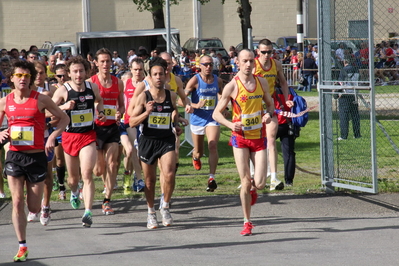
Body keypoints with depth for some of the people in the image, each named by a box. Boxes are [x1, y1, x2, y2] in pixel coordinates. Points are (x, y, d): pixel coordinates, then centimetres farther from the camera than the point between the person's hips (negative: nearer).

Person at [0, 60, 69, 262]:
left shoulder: (41, 99, -5)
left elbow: (64, 118, 2)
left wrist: (53, 136, -12)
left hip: (37, 156, -1)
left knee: (34, 208, 3)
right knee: (17, 202, -6)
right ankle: (22, 247, 2)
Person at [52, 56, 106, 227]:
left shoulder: (92, 87, 1)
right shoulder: (63, 90, -8)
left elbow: (99, 100, 24)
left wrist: (101, 112, 5)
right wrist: (63, 107, -24)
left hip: (88, 136, 0)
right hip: (70, 136, 0)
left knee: (87, 174, -17)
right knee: (73, 176, 15)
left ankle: (88, 212, -21)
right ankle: (74, 193, 51)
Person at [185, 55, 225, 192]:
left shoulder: (218, 81, 2)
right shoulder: (195, 80, -9)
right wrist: (195, 105, -28)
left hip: (213, 119, 1)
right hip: (197, 118, -1)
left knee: (213, 146, -20)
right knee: (199, 152, 12)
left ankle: (212, 177, -22)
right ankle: (195, 157, 51)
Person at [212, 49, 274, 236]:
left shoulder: (262, 82, 4)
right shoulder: (232, 86, -7)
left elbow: (270, 104, 17)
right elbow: (216, 113, -3)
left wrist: (269, 114, -6)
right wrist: (230, 124, -21)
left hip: (258, 137, 3)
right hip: (240, 137, -3)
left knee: (260, 183, -6)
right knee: (245, 182, -5)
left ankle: (252, 190, 33)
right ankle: (247, 223, 8)